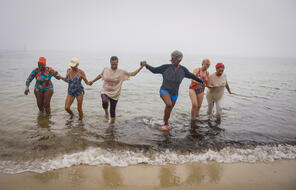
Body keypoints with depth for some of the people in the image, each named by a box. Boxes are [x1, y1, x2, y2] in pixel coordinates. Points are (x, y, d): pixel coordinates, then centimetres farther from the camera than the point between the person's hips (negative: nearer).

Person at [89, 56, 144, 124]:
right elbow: (100, 75, 18)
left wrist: (141, 67, -12)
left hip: (115, 94, 0)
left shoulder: (121, 72, -7)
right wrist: (93, 81, 27)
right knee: (105, 102, -33)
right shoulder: (105, 69, -1)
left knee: (112, 111, 7)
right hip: (105, 92, 0)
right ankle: (106, 113, 0)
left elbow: (133, 74, -3)